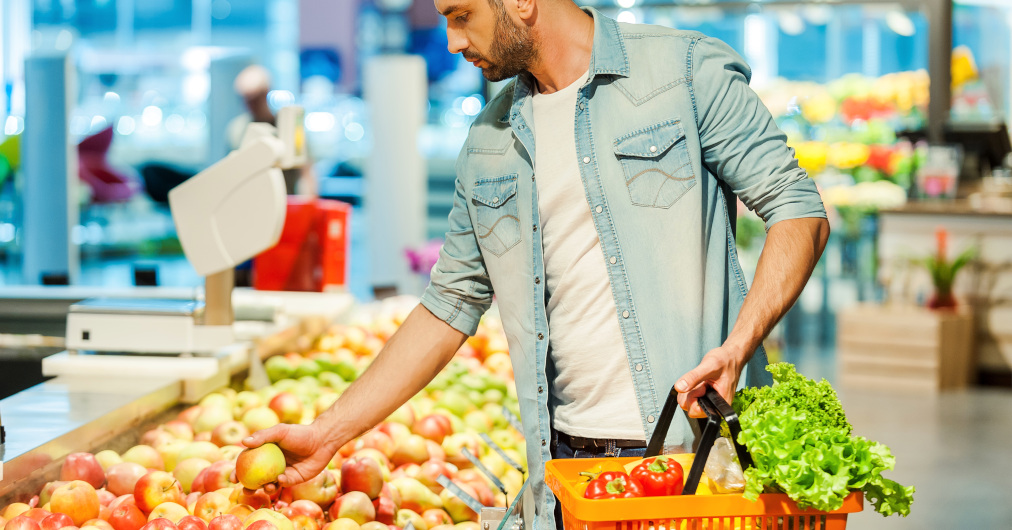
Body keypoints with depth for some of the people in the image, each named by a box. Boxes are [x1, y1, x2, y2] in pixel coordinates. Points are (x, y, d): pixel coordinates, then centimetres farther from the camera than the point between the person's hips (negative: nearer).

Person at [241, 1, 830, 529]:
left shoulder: (688, 71, -3)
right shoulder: (490, 142, 13)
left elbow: (801, 211, -5)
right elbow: (450, 304, 16)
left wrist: (737, 347, -21)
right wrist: (327, 433, 10)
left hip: (699, 446, -4)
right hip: (569, 462, 4)